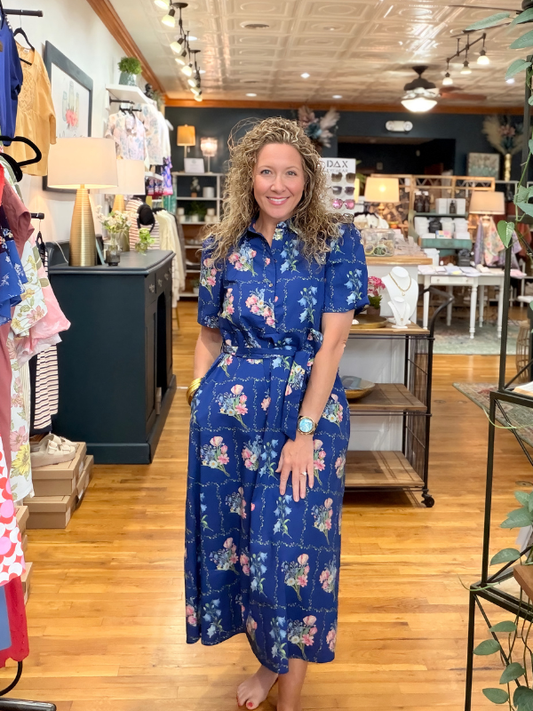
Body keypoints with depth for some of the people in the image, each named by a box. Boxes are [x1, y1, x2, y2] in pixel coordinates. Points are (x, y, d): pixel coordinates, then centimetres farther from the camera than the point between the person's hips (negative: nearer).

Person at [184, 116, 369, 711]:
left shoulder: (337, 243, -4)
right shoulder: (223, 247, 5)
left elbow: (332, 340, -11)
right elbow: (209, 334, 12)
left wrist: (304, 432, -15)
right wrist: (203, 394, -3)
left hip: (308, 406, -3)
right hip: (230, 408, 4)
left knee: (294, 547, 0)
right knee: (235, 537, 12)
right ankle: (267, 659, 38)